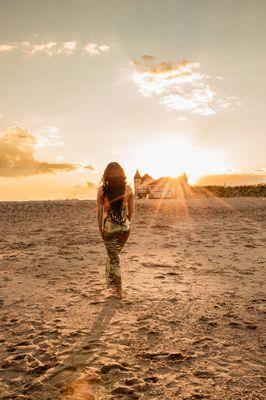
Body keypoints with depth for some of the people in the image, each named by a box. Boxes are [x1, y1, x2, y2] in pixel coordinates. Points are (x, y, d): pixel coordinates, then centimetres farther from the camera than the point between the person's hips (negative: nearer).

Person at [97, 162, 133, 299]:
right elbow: (131, 210, 3)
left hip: (109, 228, -2)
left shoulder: (102, 190, -9)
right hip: (124, 228, 3)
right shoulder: (128, 189, -4)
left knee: (113, 258, 9)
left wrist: (100, 228, 5)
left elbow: (99, 211, -6)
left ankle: (118, 290, 14)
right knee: (114, 255, 24)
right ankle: (110, 281, 38)